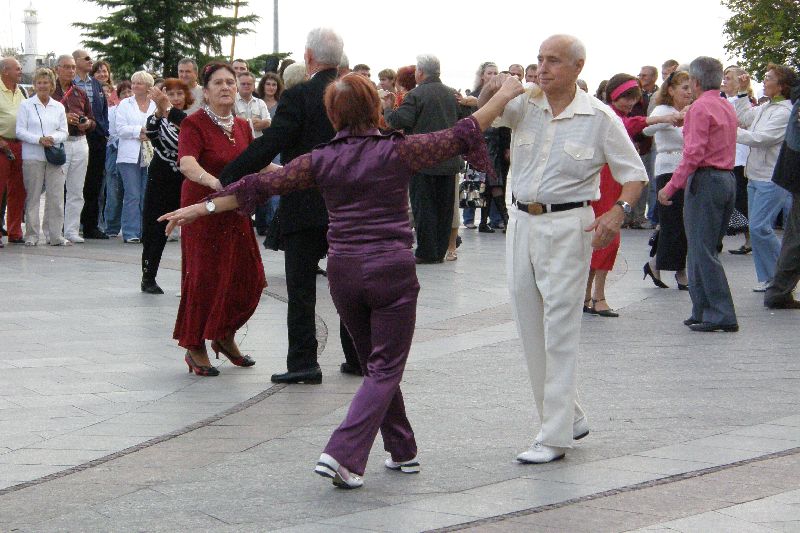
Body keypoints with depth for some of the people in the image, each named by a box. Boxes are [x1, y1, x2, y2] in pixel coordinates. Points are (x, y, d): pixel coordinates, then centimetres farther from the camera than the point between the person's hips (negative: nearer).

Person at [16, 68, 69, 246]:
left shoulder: (58, 107, 13)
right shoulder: (26, 105, 3)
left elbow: (64, 132, 11)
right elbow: (20, 131, -3)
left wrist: (53, 138, -10)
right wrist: (39, 140, -15)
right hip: (32, 157, -3)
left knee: (56, 197, -1)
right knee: (32, 196, -1)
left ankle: (56, 235, 3)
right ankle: (31, 236, 4)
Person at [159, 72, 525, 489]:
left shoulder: (322, 160, 1)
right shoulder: (398, 151, -6)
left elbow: (262, 185, 3)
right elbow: (460, 137, -2)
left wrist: (202, 208, 10)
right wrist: (503, 97, 11)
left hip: (343, 269, 4)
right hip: (391, 267, -4)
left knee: (376, 365, 19)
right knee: (385, 368, 0)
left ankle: (402, 451, 25)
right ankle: (343, 455, -15)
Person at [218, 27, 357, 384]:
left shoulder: (299, 97, -13)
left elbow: (267, 146, -18)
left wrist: (226, 180, -12)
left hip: (305, 207, -5)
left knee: (301, 288, 1)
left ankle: (303, 362, -1)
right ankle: (358, 357, 19)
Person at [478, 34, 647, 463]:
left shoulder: (599, 117, -5)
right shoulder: (525, 105, 6)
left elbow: (634, 174, -2)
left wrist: (618, 211, -21)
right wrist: (495, 87, -27)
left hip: (567, 227, -5)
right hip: (522, 223, 5)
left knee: (560, 330, -6)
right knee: (529, 328, 10)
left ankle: (555, 436, -3)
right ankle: (569, 417, 24)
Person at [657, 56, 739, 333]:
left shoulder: (700, 108, -11)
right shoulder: (728, 108, 16)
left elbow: (694, 153, -18)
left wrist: (671, 186, -16)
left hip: (705, 179, -9)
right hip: (728, 178, 9)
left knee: (702, 250, -6)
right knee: (707, 249, 14)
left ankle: (721, 315, -9)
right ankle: (703, 311, 15)